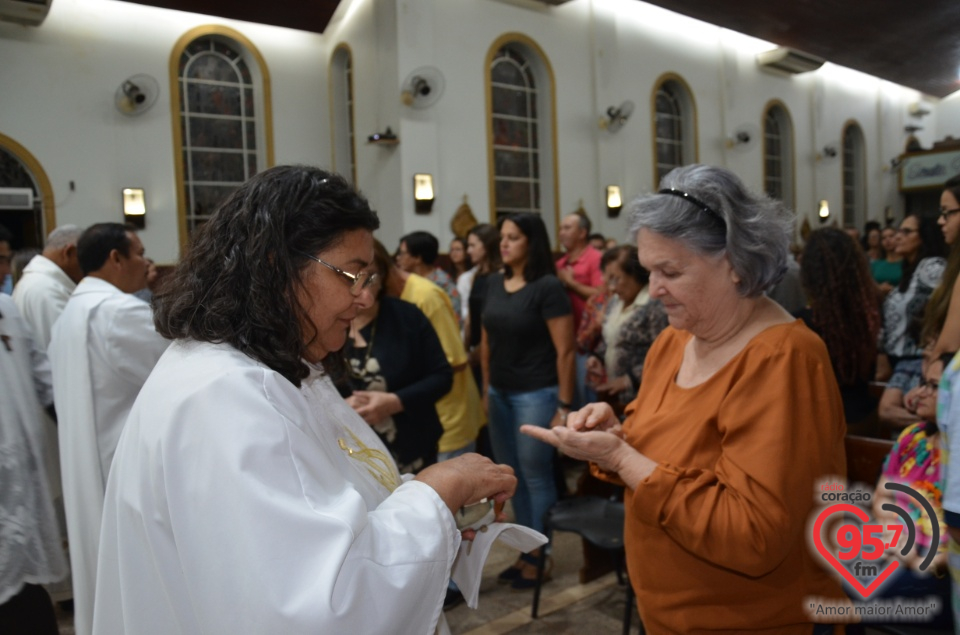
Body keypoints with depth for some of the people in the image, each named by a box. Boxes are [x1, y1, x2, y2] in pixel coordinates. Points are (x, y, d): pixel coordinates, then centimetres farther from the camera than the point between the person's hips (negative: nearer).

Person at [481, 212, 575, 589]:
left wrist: (564, 405, -14)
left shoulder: (547, 287, -12)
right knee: (513, 476, 15)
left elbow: (565, 350, -13)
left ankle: (539, 557, 23)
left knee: (536, 476, 5)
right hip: (500, 394, 7)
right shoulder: (495, 283, 6)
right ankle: (525, 553, 30)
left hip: (535, 395, -6)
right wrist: (486, 389, 11)